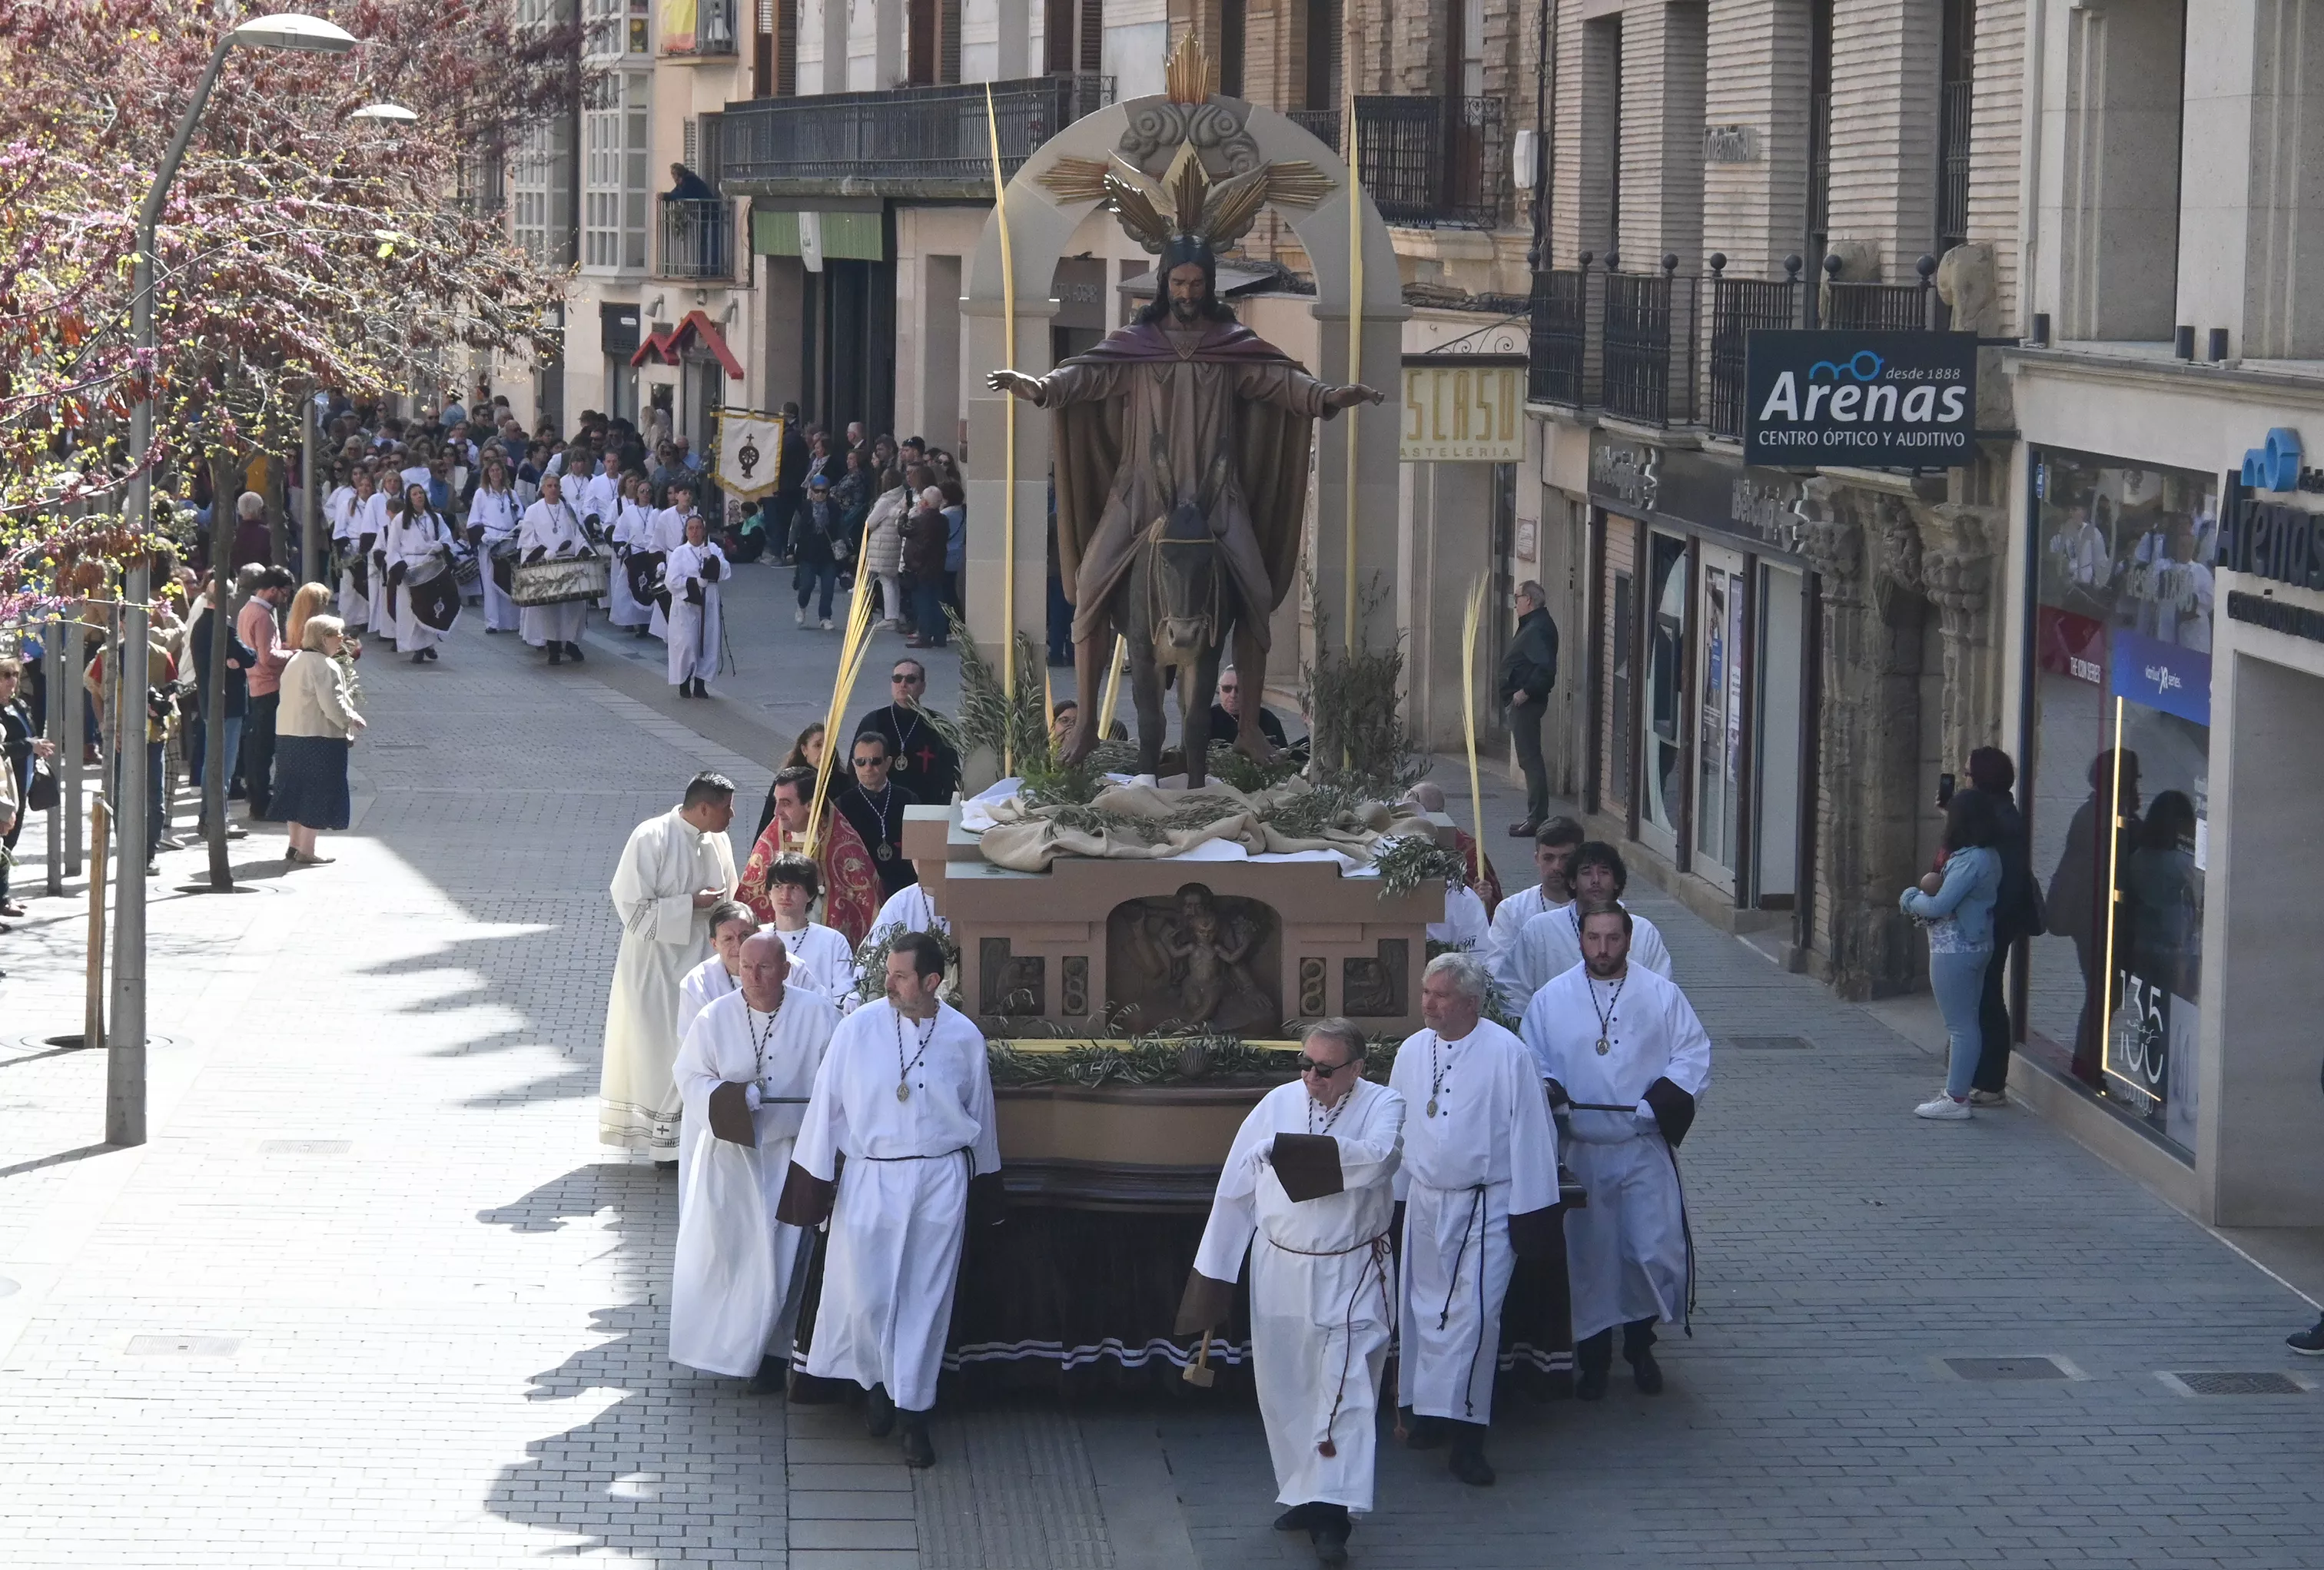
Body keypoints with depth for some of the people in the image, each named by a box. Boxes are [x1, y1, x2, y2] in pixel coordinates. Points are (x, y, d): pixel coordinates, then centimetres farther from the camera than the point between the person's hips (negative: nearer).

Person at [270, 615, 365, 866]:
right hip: (320, 739, -9)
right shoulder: (325, 666, -16)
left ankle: (295, 846, 23)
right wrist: (352, 723, -5)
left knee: (297, 791, 17)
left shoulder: (295, 662, 13)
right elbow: (333, 706, -22)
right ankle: (306, 851, -1)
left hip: (288, 737, 9)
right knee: (318, 796, -1)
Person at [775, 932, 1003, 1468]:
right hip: (870, 1178, -1)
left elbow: (979, 1116, 10)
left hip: (941, 1182, 1)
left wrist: (983, 1189, 15)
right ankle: (877, 1383, 30)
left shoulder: (964, 1038, -3)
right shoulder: (858, 1030, -8)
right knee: (866, 1296, 2)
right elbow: (826, 1105, -2)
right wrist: (814, 1183, 0)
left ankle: (912, 1411, 13)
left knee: (926, 1298, 3)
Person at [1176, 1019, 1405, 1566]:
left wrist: (1294, 1150, -39)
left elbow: (1376, 1157, -31)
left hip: (1351, 1277, -4)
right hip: (1279, 1269, 4)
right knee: (1283, 1391, 11)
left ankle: (1331, 1516, -8)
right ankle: (1302, 1495, 26)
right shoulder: (1278, 1104, 0)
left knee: (1345, 1391, -8)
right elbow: (1235, 1191, 5)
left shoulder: (1381, 1105, -7)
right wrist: (1212, 1273, 7)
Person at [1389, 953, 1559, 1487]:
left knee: (1475, 1315, -11)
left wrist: (1532, 1214, -9)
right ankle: (1431, 1413, 22)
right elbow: (1397, 1128, 16)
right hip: (1424, 1202, 5)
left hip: (1486, 1207, -5)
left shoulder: (1507, 1054, -10)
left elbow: (1530, 1135, -8)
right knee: (1426, 1310, 10)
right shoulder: (1412, 1052, 6)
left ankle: (1466, 1438, -8)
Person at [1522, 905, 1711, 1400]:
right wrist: (1550, 1094, -13)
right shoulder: (1550, 1000, 4)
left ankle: (1640, 1345, 18)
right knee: (1589, 1256, 4)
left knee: (1653, 1251, -5)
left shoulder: (1663, 996, 2)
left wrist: (1667, 1097, -14)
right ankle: (1593, 1356, 17)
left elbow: (1694, 1053, 3)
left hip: (1645, 1150, -1)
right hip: (1581, 1151, 1)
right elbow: (1530, 1062, 8)